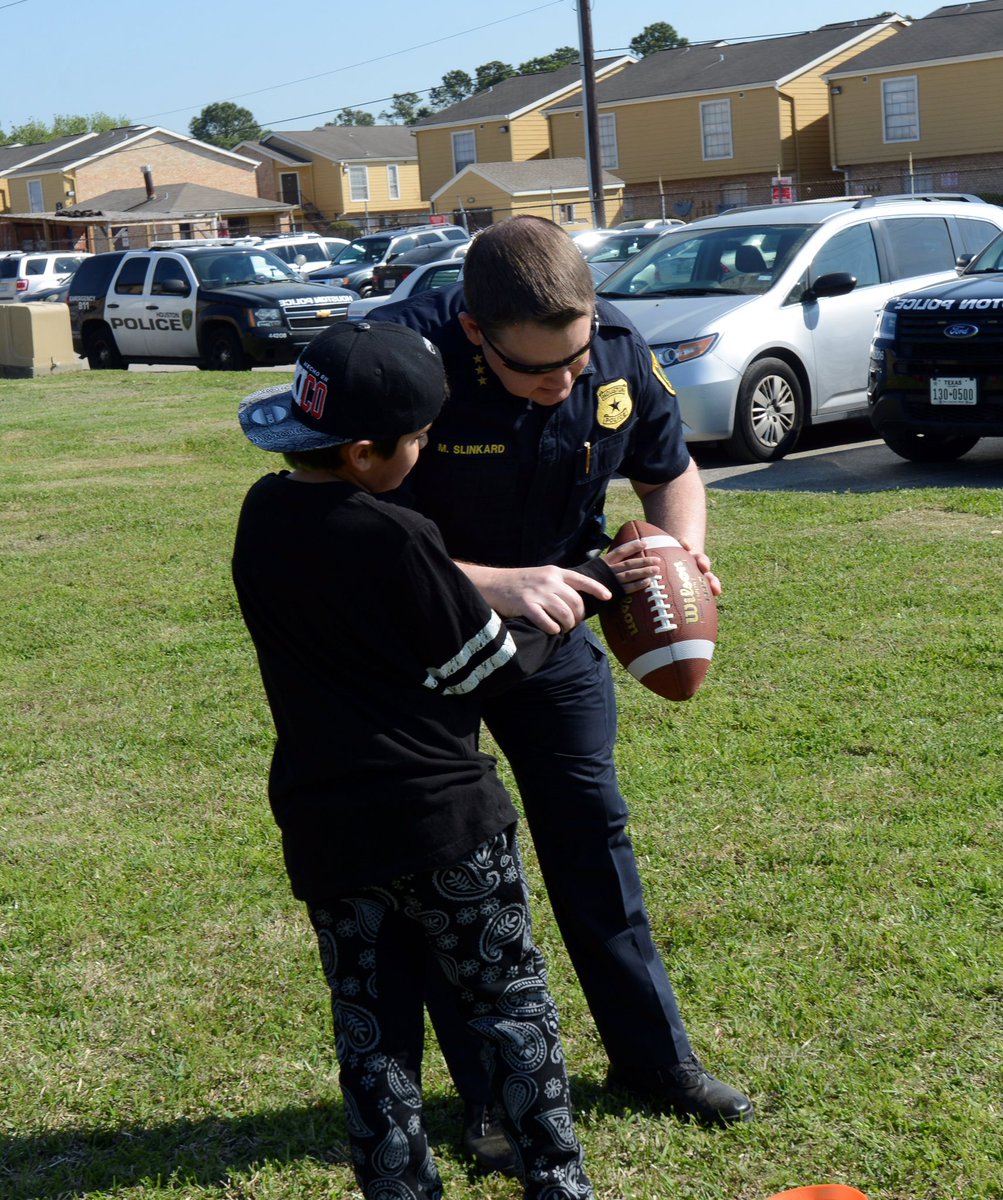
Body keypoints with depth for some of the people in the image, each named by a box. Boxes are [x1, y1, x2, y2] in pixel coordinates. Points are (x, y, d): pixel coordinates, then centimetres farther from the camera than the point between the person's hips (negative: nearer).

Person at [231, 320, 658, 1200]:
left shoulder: (262, 518, 1)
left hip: (325, 831, 6)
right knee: (512, 1009, 12)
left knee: (372, 1036, 13)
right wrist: (590, 591, 3)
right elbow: (489, 663, -9)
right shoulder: (397, 541, -20)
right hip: (442, 818, -5)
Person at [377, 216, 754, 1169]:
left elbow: (671, 473, 2)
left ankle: (652, 1056, 27)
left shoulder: (619, 353, -17)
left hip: (553, 629, 4)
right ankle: (489, 1095, 19)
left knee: (593, 832, 11)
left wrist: (683, 555, -19)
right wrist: (494, 584, -42)